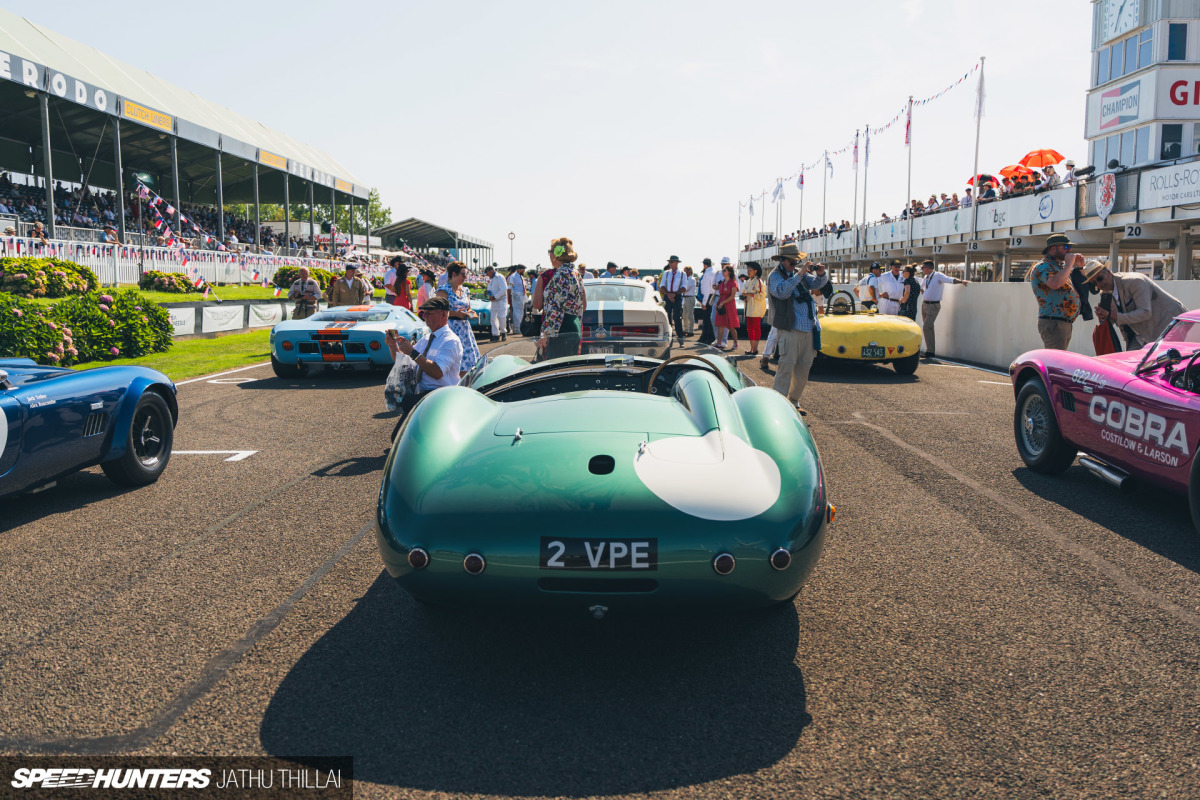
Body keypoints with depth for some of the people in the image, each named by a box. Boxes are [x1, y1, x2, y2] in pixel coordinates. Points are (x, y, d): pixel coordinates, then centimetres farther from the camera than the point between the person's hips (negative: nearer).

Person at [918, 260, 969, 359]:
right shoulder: (925, 278, 12)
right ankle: (929, 350, 18)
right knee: (928, 328, 12)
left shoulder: (938, 276, -11)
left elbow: (950, 279, -25)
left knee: (926, 327, -15)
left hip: (933, 306, -8)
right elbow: (921, 287, 32)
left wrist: (961, 281, -38)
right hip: (924, 304, 8)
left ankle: (930, 352, -10)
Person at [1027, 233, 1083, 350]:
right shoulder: (1043, 266, -9)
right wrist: (1069, 264, -16)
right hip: (1052, 323, -10)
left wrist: (1079, 267, 17)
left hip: (1065, 324, 10)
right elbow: (1055, 283, -29)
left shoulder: (1060, 266, 21)